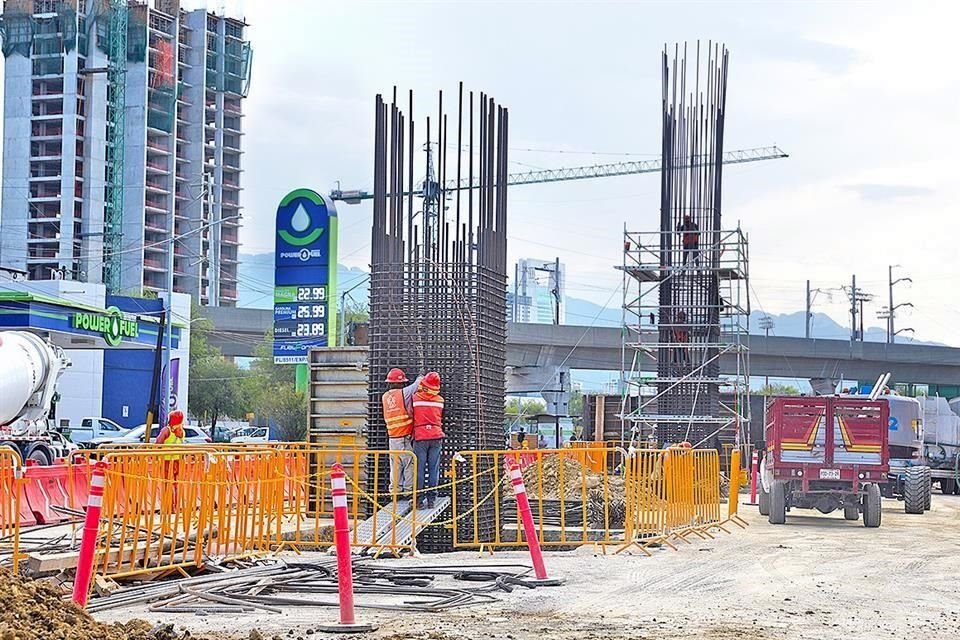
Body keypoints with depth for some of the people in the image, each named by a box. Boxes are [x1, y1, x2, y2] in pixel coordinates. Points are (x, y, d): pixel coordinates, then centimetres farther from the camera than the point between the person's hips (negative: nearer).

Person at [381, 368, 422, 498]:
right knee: (409, 464, 1)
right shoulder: (403, 393, -11)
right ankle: (409, 490, 2)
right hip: (405, 436, -6)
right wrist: (420, 379, 23)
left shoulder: (385, 397, 9)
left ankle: (395, 490, 12)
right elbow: (416, 385, -1)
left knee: (395, 465, 11)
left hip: (392, 437, 6)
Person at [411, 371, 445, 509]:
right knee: (434, 468, 4)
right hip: (436, 436, 2)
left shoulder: (415, 398, -5)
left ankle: (419, 499, -1)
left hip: (420, 437, -2)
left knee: (420, 468, 1)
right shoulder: (440, 400, 2)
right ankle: (431, 498, 4)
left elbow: (411, 416, 5)